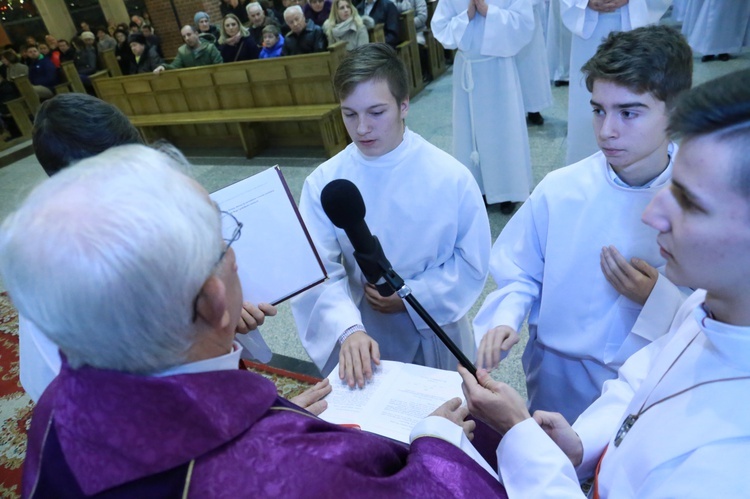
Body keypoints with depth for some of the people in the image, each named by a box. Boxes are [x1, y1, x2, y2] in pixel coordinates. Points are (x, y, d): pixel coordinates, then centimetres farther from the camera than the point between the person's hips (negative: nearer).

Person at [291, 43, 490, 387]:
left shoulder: (450, 177, -17)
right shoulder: (324, 183, -14)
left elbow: (472, 262, -8)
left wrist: (410, 297, -17)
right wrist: (348, 330, -36)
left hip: (435, 331, 0)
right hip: (365, 336, 1)